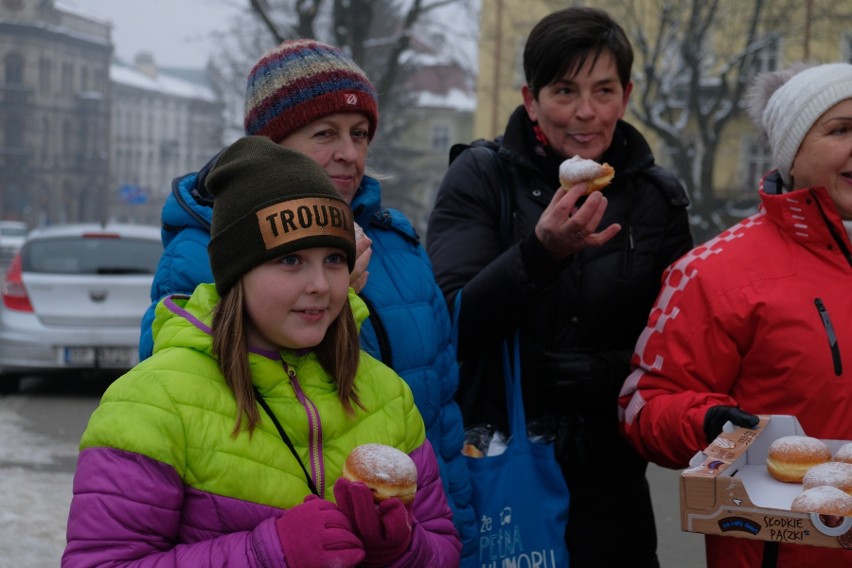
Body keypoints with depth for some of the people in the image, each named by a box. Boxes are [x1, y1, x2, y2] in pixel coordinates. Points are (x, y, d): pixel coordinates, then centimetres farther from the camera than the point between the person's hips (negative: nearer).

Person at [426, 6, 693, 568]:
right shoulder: (480, 178, -5)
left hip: (608, 484, 2)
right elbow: (454, 328, -14)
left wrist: (603, 372, -12)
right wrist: (540, 251, -29)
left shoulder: (657, 196, 3)